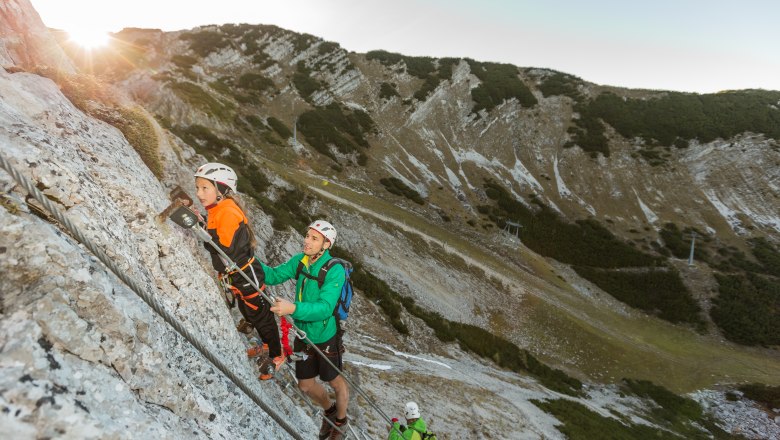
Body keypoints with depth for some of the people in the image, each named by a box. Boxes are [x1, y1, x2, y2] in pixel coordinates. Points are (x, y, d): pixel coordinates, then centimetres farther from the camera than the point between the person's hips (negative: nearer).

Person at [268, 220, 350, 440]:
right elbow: (273, 275, -5)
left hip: (325, 338, -6)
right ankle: (329, 410, 52)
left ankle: (341, 422, 47)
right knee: (305, 385, 21)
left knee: (336, 382, 18)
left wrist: (293, 308, -49)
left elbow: (325, 308, -35)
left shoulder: (335, 271, -27)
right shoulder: (299, 261, -8)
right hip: (303, 335, 6)